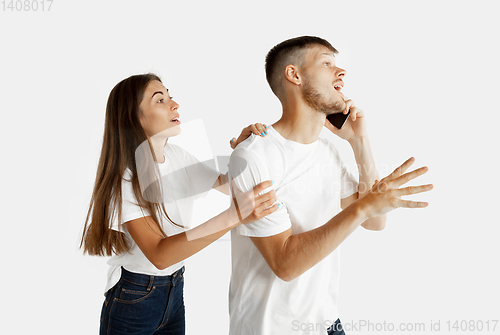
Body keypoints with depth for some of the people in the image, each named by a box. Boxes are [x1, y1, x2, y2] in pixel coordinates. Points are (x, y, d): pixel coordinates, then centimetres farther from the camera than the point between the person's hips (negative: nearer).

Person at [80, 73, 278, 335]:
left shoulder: (176, 156, -2)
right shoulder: (124, 177, -23)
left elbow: (226, 183, 12)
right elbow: (159, 255, -34)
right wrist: (234, 215, -45)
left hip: (175, 291, 6)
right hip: (132, 300, -6)